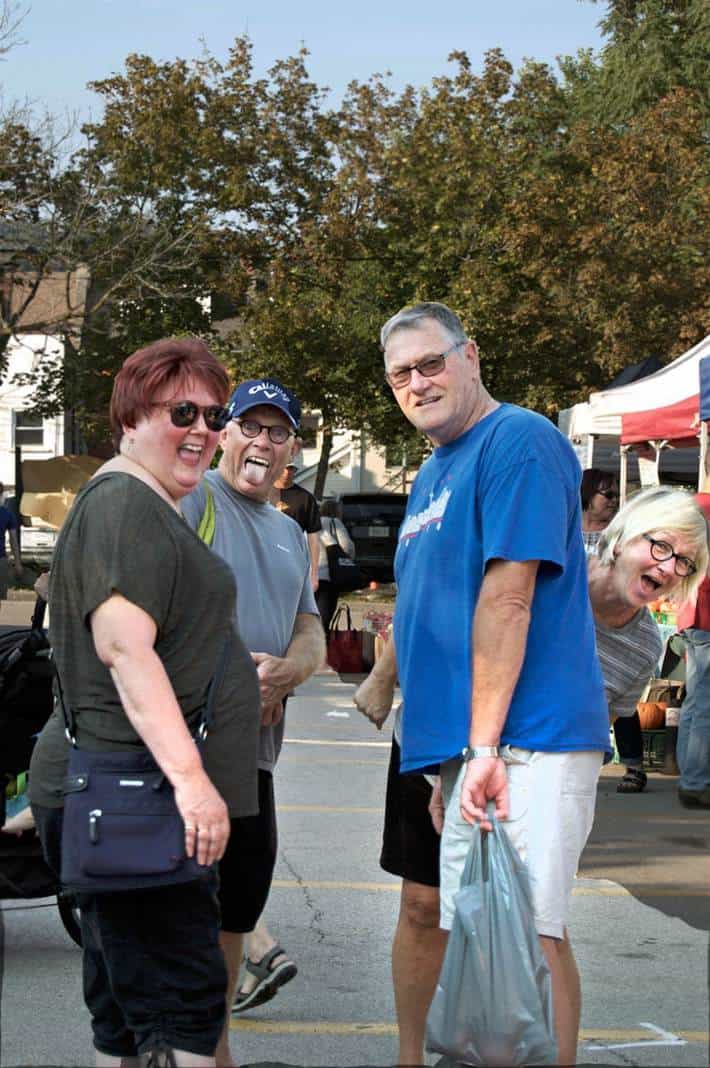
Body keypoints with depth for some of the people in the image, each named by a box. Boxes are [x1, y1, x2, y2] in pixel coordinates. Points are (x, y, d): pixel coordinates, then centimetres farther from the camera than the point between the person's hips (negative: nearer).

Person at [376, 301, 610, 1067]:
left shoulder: (519, 442, -9)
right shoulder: (434, 472, 20)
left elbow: (507, 597, -17)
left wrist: (484, 746, -20)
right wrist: (449, 760, 19)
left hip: (523, 742, -9)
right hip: (471, 745, 9)